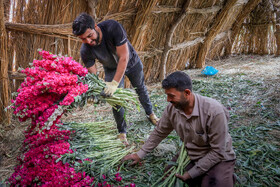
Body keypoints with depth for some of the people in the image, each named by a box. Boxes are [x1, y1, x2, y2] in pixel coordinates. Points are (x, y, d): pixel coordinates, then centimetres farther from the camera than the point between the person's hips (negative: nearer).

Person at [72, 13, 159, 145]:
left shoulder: (113, 27, -42)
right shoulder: (85, 51, -32)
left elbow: (124, 57, -41)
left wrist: (115, 83, -46)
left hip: (131, 62, -1)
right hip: (111, 69, 1)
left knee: (140, 88, 20)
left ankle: (150, 113, 47)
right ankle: (122, 132, 16)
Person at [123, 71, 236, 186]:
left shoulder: (214, 111, -30)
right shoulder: (172, 108, -14)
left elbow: (218, 152, -23)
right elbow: (159, 133, 4)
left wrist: (191, 174, -21)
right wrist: (140, 155, 5)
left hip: (218, 158, -5)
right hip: (190, 155, 5)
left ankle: (225, 176, 8)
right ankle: (203, 176, 11)